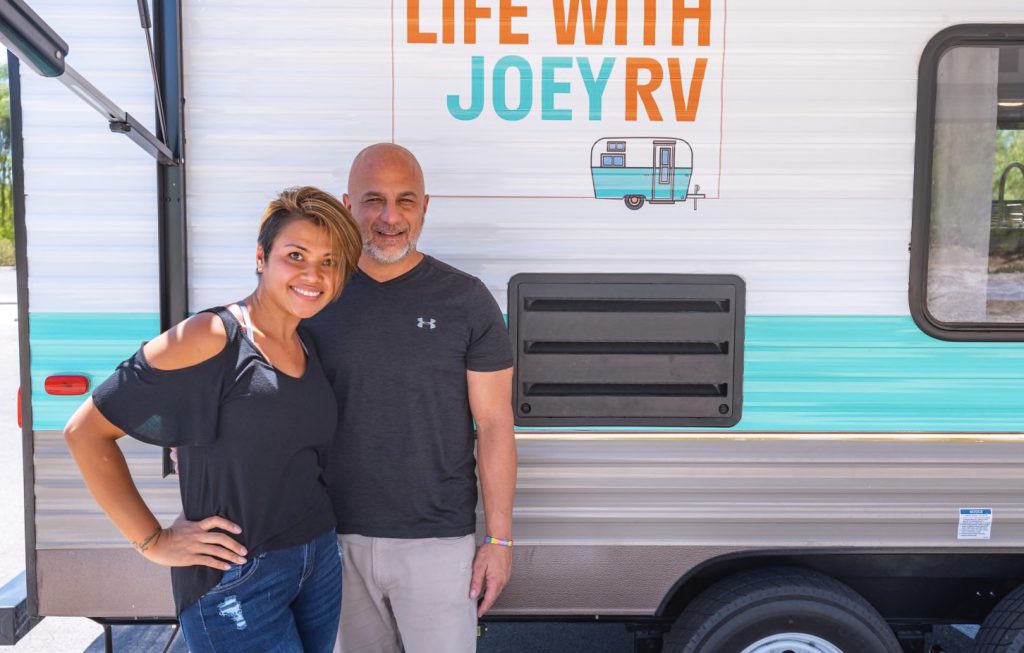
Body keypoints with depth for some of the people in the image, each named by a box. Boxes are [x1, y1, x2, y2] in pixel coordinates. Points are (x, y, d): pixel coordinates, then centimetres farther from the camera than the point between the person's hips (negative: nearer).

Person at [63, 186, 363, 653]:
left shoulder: (309, 347, 6)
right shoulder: (212, 338, -15)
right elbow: (85, 430, -12)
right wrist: (152, 542, -11)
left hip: (320, 564, 7)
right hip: (235, 579, -7)